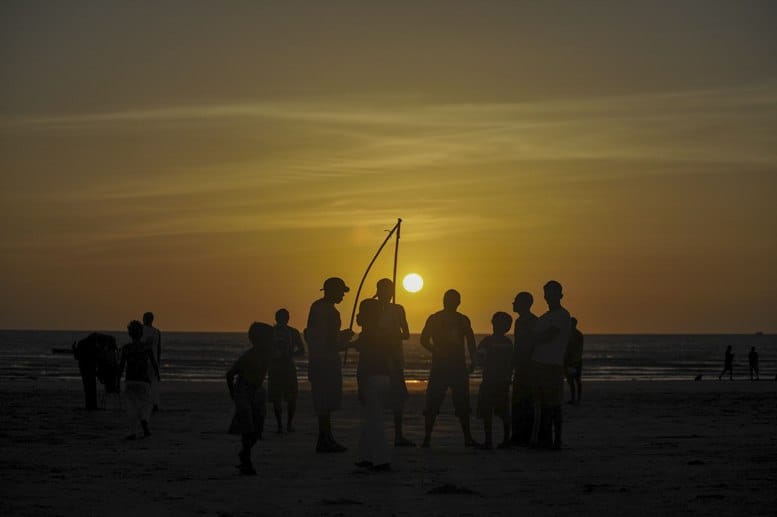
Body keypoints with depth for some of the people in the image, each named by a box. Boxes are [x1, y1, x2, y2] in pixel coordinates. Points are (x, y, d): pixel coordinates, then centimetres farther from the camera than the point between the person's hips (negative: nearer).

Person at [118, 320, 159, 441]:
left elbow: (121, 366, -4)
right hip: (143, 381, 0)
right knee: (145, 404, 13)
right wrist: (157, 372, 24)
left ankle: (133, 432, 0)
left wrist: (118, 381, 4)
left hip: (130, 381, 0)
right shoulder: (146, 347, -3)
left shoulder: (126, 348, -2)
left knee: (132, 406, 7)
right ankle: (144, 421, -17)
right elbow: (153, 363, 3)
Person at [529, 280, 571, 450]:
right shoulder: (545, 317, 22)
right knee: (542, 403, 7)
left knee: (552, 403, -8)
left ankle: (556, 440, -7)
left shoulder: (562, 315, -6)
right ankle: (544, 439, 11)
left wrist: (533, 341, -1)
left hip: (553, 366, -8)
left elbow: (548, 336, -14)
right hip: (539, 364, 8)